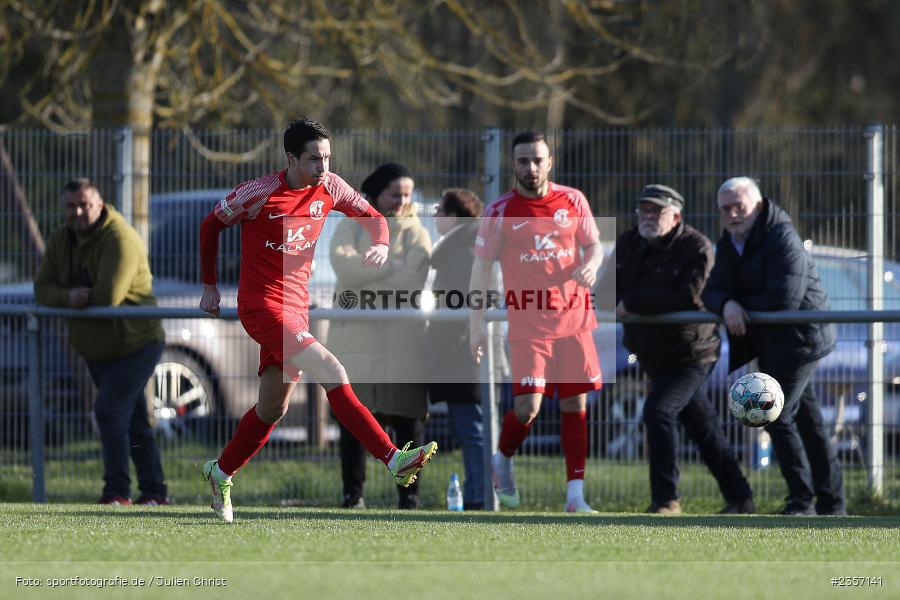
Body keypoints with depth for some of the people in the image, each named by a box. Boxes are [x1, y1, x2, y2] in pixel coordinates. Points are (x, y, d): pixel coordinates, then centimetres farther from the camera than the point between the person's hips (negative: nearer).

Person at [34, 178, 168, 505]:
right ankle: (155, 492, 20)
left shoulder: (121, 240, -23)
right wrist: (67, 297, -23)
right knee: (134, 420, 13)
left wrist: (79, 298, -12)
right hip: (96, 350, 8)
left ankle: (117, 490, -12)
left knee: (109, 410, -18)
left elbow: (108, 296, -32)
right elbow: (42, 289, -2)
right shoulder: (60, 241, 3)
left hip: (135, 345, -8)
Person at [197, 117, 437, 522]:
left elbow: (372, 217, 12)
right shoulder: (257, 194, -13)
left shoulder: (330, 188, 1)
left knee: (272, 409, 14)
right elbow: (210, 226, 2)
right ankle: (394, 460, -29)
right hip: (261, 303, -7)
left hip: (296, 305, 7)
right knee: (331, 372, -22)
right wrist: (209, 287, 7)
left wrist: (381, 244, -11)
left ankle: (220, 473, 34)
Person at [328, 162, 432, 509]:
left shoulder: (416, 234, 10)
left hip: (403, 341, 0)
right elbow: (343, 264, -9)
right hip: (355, 339, 0)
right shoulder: (351, 227, 12)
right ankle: (352, 493, 2)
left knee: (408, 419, -4)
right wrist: (393, 264, -11)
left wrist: (364, 285, -10)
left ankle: (409, 494, 0)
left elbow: (411, 282, -7)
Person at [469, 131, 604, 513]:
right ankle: (502, 461, 20)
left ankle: (576, 496, 5)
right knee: (527, 405, -11)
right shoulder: (500, 212, -3)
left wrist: (591, 265, -12)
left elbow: (594, 245, 13)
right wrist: (476, 325, -3)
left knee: (575, 404, 1)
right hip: (528, 324, -3)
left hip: (574, 319, 3)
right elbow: (481, 268, 1)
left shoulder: (573, 201, 3)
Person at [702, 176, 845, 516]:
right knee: (806, 418, 12)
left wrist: (744, 308, -13)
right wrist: (727, 305, -23)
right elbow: (712, 291, 0)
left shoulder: (781, 239, -19)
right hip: (771, 341, 9)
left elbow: (783, 300, -28)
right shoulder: (728, 244, 9)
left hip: (800, 335, -9)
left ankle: (802, 502, -10)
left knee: (777, 415, -14)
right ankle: (831, 503, 17)